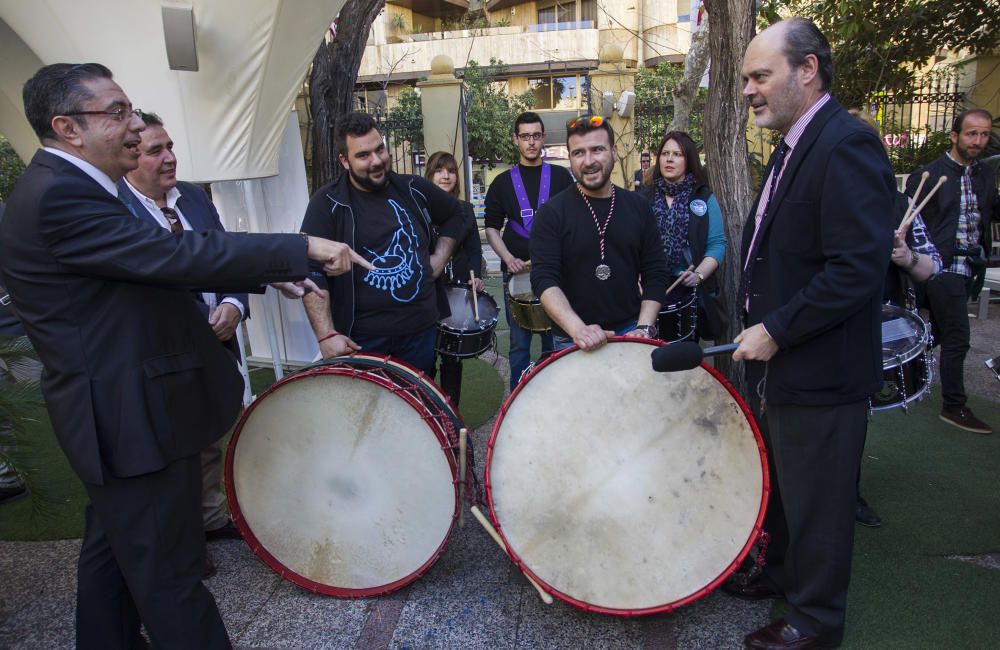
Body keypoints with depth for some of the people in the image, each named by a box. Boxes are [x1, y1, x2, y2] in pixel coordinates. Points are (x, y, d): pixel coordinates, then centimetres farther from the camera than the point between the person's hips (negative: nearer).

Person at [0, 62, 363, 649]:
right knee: (169, 572, 1)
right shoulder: (59, 197, -21)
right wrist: (303, 247, -23)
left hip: (115, 415, 11)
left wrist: (268, 274, 7)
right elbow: (178, 256, -28)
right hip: (135, 420, -11)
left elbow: (152, 269, 12)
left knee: (113, 547, 25)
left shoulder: (62, 188, 12)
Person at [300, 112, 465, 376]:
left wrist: (440, 258, 9)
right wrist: (326, 335, -21)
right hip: (362, 339, -4)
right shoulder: (327, 204, -9)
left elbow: (455, 214, 22)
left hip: (421, 329, 4)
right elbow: (311, 272, -13)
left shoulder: (414, 190, 4)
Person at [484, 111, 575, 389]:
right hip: (516, 271, 0)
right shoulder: (502, 182, 8)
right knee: (519, 343, 5)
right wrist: (508, 258, -9)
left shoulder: (561, 177, 7)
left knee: (555, 340, 6)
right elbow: (492, 227, 7)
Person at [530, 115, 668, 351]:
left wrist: (644, 328, -7)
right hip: (572, 340, -2)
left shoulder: (638, 208, 3)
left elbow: (655, 274, 6)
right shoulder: (552, 213, -8)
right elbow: (544, 280, -15)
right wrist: (578, 329, -29)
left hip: (630, 333, 3)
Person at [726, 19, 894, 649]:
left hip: (819, 375, -9)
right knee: (781, 485, 24)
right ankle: (781, 573, 45)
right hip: (778, 365, 9)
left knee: (815, 502, 8)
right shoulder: (791, 149, 12)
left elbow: (860, 267, -27)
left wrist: (777, 330, -22)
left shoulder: (847, 144, -19)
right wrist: (760, 328, 12)